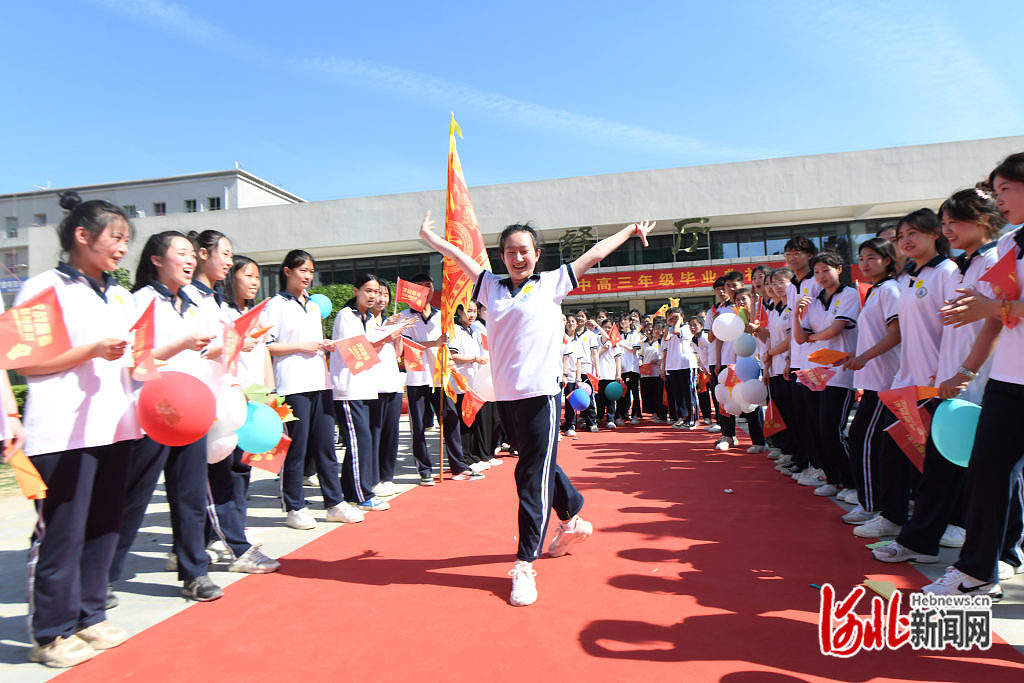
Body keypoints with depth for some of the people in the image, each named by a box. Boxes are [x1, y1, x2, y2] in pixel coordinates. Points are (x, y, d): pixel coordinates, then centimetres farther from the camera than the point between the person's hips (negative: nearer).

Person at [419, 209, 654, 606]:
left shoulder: (551, 283, 5)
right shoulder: (492, 287, 13)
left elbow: (593, 254, 13)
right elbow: (460, 257, 24)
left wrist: (629, 231, 21)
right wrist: (432, 239, 31)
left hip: (540, 395, -4)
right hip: (505, 396, 5)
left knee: (534, 479, -4)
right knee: (539, 467, 18)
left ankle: (525, 565, 3)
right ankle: (573, 521, 42)